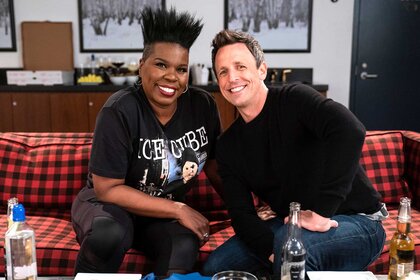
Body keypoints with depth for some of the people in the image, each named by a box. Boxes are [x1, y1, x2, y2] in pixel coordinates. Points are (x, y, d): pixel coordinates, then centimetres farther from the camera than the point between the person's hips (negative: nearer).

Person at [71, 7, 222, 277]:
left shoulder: (203, 106, -10)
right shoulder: (120, 111, -23)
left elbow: (215, 166, 4)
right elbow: (107, 189, -21)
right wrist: (178, 210, -21)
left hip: (164, 216, 3)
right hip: (110, 204, -2)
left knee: (186, 246, -30)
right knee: (111, 235, -36)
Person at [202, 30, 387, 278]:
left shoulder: (294, 99, -16)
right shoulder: (228, 146, 3)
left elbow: (350, 130, -35)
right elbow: (241, 213, -1)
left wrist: (320, 211, -34)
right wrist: (272, 251, -21)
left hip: (357, 223, -6)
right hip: (289, 224, 6)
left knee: (289, 239, -36)